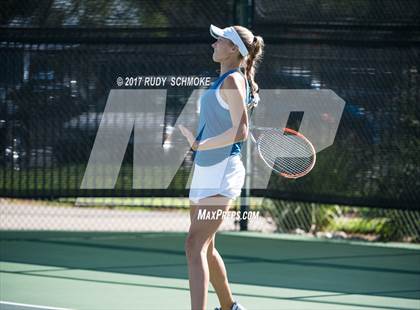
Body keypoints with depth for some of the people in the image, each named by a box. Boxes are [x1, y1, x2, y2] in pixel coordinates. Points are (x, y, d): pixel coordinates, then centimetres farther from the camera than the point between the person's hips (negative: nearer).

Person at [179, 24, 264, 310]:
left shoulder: (232, 80, -13)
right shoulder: (227, 80, 15)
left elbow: (240, 132, -20)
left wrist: (200, 145, -21)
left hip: (221, 172, -10)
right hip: (205, 169, 10)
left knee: (195, 245, -18)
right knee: (205, 248, 17)